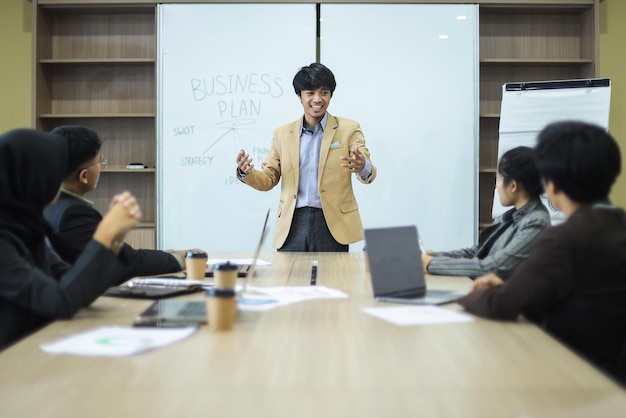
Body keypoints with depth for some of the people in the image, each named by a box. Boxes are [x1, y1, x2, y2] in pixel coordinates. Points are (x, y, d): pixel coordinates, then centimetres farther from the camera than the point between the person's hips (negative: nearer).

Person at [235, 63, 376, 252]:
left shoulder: (348, 129, 4)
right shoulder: (282, 133, 11)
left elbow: (368, 171, -5)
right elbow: (268, 179, 12)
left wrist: (362, 167, -30)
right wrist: (247, 172, -9)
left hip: (332, 223, -2)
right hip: (292, 224, 2)